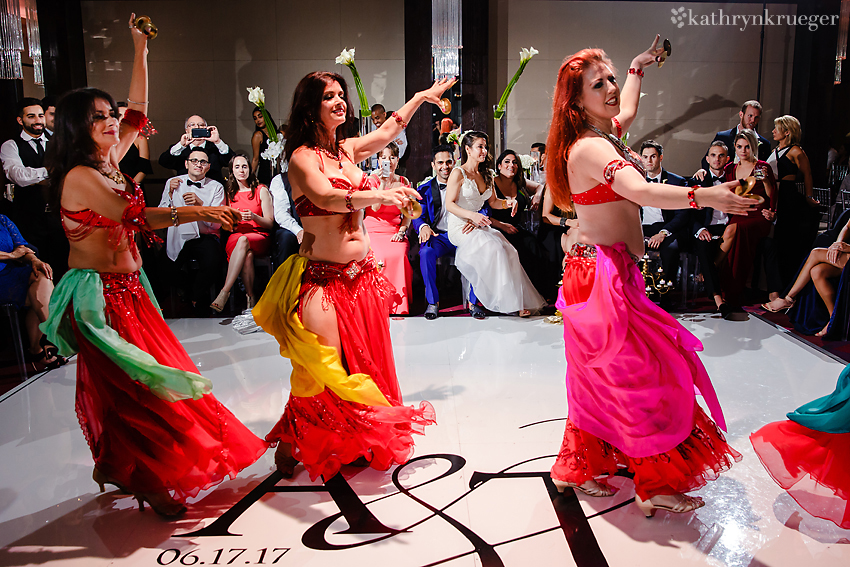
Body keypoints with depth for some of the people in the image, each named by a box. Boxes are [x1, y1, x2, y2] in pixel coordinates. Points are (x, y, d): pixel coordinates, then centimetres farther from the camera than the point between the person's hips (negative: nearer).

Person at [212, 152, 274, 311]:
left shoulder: (261, 190, 9)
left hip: (260, 237, -2)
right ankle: (250, 299, -33)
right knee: (247, 254, -36)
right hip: (235, 237, 2)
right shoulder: (228, 192, 17)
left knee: (243, 240, -38)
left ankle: (224, 293, -42)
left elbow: (270, 223, 3)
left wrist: (254, 217, -17)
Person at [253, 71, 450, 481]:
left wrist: (421, 97, 37)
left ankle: (354, 445, 25)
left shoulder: (347, 150, 12)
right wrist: (380, 196, -35)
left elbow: (388, 130, 29)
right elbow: (326, 197, -27)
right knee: (325, 371, -9)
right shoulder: (302, 157, -8)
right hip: (322, 277, -7)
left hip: (362, 273, 7)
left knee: (364, 362, 9)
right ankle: (289, 444, 14)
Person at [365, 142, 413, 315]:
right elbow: (375, 207, -10)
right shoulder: (372, 179, 5)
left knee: (399, 254, -30)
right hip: (374, 230, -2)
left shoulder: (404, 182, 14)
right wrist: (383, 183, -15)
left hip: (395, 232, 2)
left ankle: (400, 307, -22)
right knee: (382, 257, -32)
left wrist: (402, 230, -3)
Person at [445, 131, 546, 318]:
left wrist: (507, 202, -2)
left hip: (479, 226, 6)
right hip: (460, 228, -6)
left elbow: (493, 202, 20)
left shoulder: (486, 175, 16)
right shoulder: (458, 173, -5)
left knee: (509, 250, -21)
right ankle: (506, 301, -23)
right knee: (493, 246, -31)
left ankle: (514, 302, -22)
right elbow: (449, 204, -10)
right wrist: (472, 215, -23)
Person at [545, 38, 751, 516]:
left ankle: (578, 468, 27)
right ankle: (657, 484, 10)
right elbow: (642, 192, -37)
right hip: (607, 275, -11)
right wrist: (704, 197, -48)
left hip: (603, 272, 11)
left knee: (601, 377, 16)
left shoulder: (605, 134, 12)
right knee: (639, 374, -3)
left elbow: (627, 110, 36)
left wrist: (637, 69, 48)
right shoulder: (590, 147, -19)